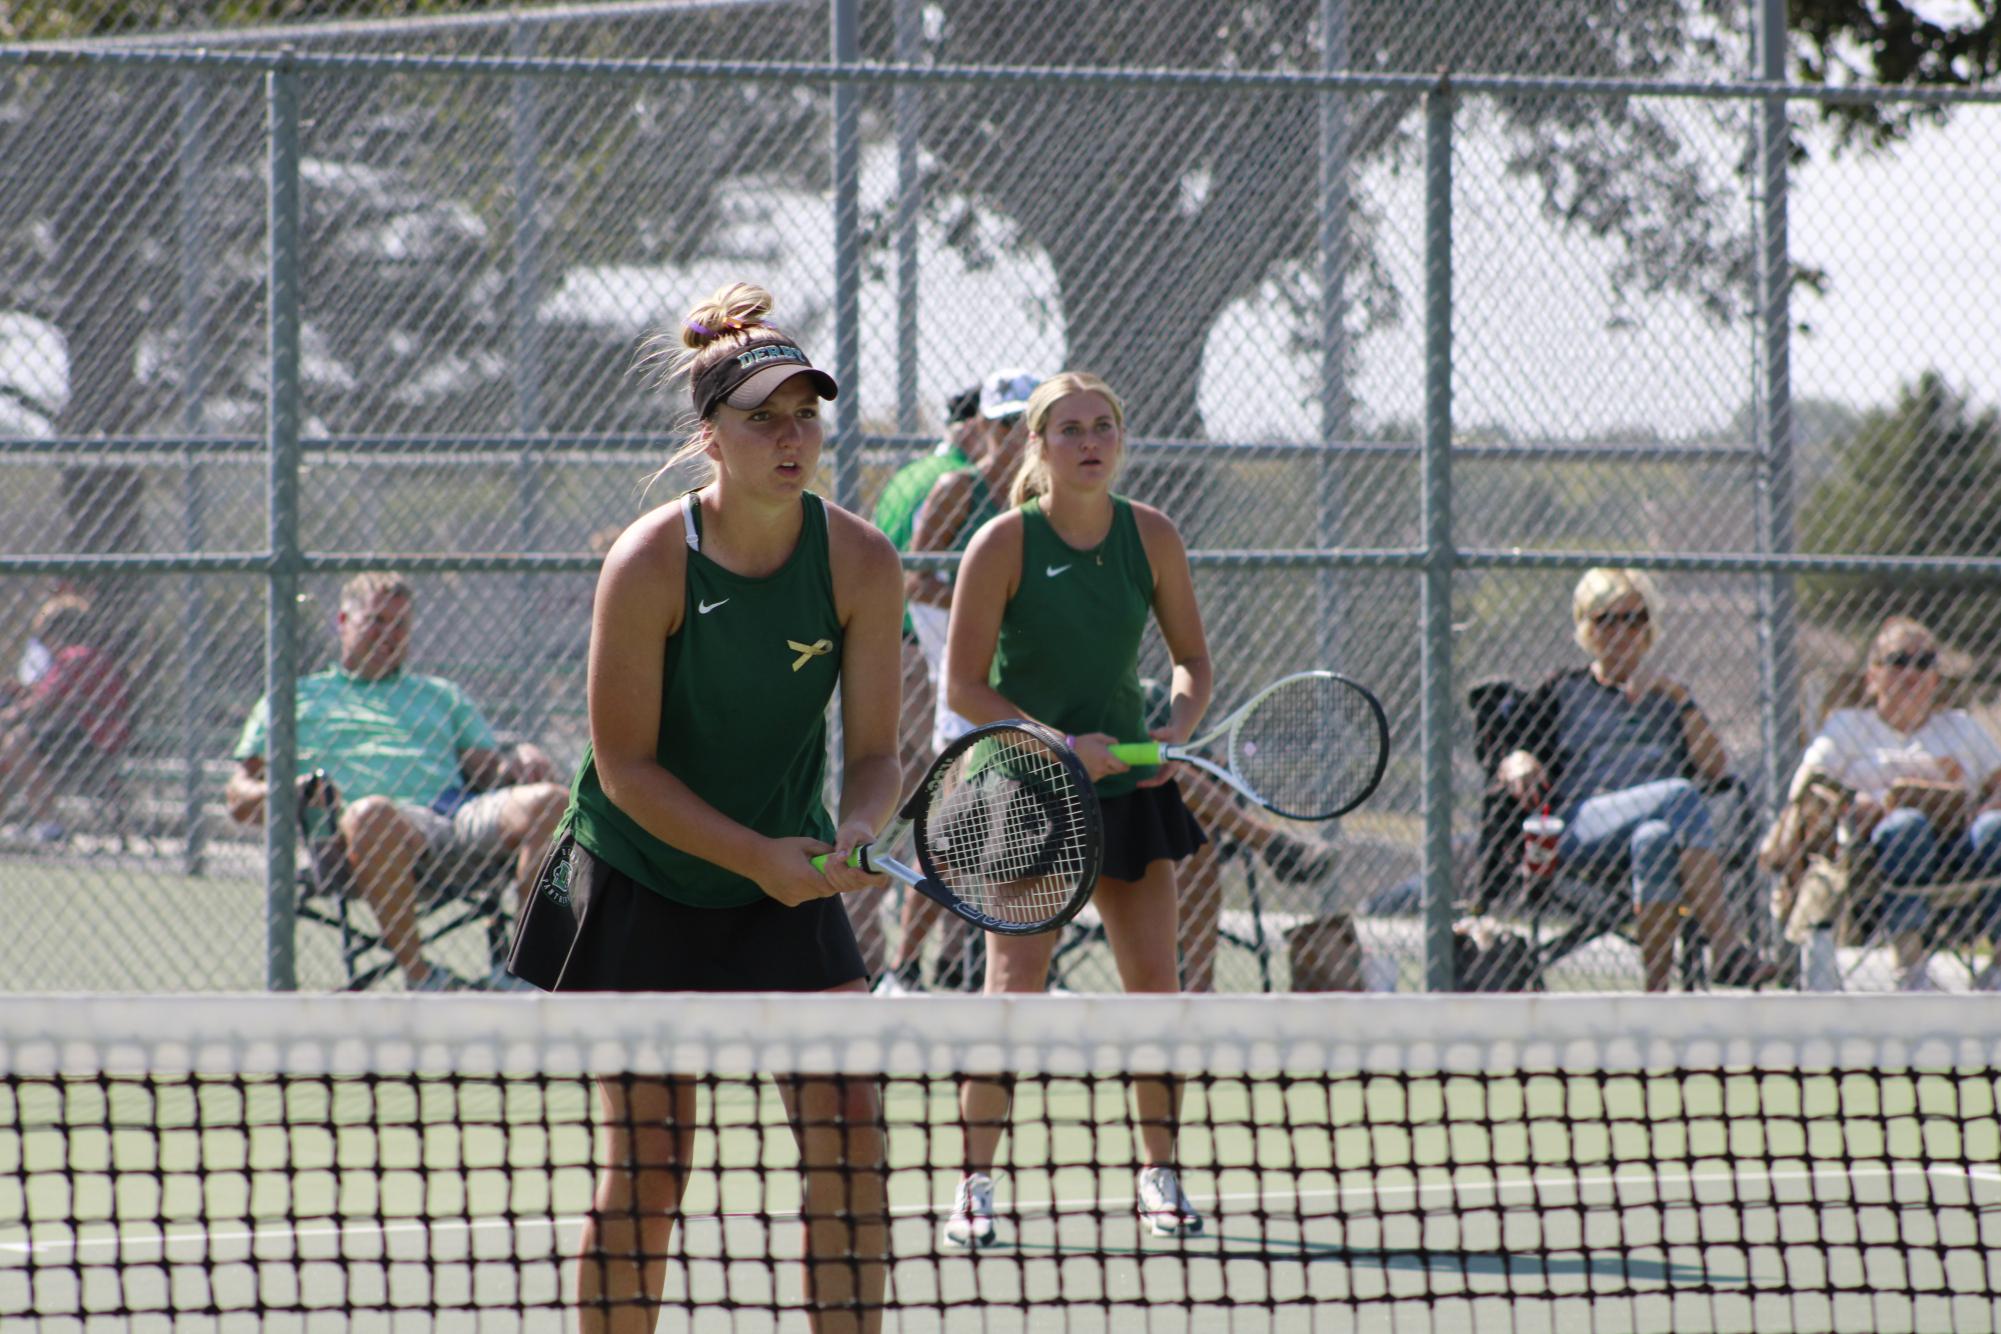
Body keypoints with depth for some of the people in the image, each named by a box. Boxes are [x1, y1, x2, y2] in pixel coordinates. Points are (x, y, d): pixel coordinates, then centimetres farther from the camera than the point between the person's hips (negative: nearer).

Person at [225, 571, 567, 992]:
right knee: (369, 814, -42)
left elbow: (490, 768, 24)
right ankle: (417, 974, -35)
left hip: (463, 812, 3)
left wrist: (520, 760, -1)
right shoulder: (296, 699, 27)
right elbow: (240, 796, 18)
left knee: (549, 802, -28)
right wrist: (300, 790, -4)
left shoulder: (442, 696, 36)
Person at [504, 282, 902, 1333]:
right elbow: (625, 766, -16)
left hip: (791, 885, 3)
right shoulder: (649, 566, -19)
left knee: (848, 1128, -8)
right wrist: (761, 855, -24)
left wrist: (854, 836, -28)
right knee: (646, 1165, -3)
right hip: (639, 884, -3)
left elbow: (874, 750, -7)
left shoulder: (861, 563, -11)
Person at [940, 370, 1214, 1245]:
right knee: (1015, 982, -11)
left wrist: (1179, 727, -11)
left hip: (1129, 786, 4)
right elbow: (964, 687, -12)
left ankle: (1159, 1174, 14)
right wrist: (1061, 744, -21)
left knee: (1154, 981, 2)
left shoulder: (1150, 536, -2)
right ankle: (975, 1184, -5)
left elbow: (1191, 656, 9)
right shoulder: (1004, 544, -13)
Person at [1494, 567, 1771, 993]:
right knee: (1679, 795, -35)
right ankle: (1728, 947, -48)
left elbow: (1715, 769, 14)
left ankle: (1657, 988, -52)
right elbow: (1508, 761, 13)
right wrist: (1518, 764, -11)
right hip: (1581, 826, -2)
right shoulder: (1563, 692, 26)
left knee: (1655, 840, -40)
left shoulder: (1667, 695, 30)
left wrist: (1679, 698, 6)